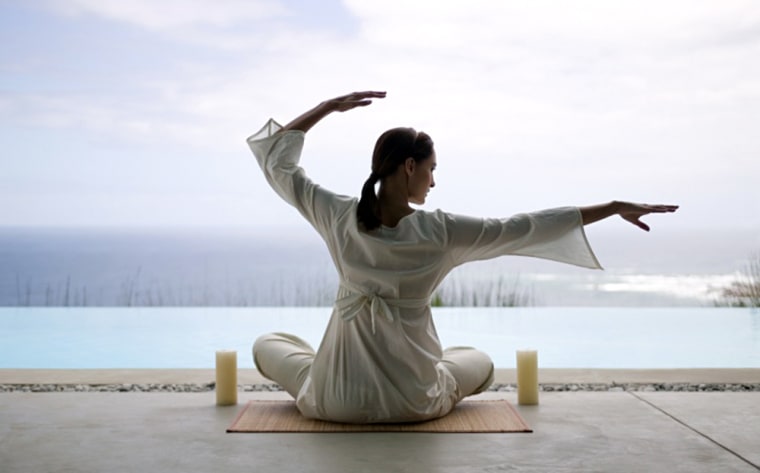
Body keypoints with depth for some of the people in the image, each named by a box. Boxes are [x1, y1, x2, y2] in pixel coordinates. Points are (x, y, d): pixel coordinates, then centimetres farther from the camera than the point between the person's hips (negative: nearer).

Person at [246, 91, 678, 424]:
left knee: (267, 344, 30)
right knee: (480, 361, 34)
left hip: (334, 401, 0)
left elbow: (278, 163, 5)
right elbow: (528, 227, -9)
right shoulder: (441, 231, -16)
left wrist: (328, 107, 7)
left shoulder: (340, 217, -10)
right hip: (413, 403, 0)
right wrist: (616, 207, -2)